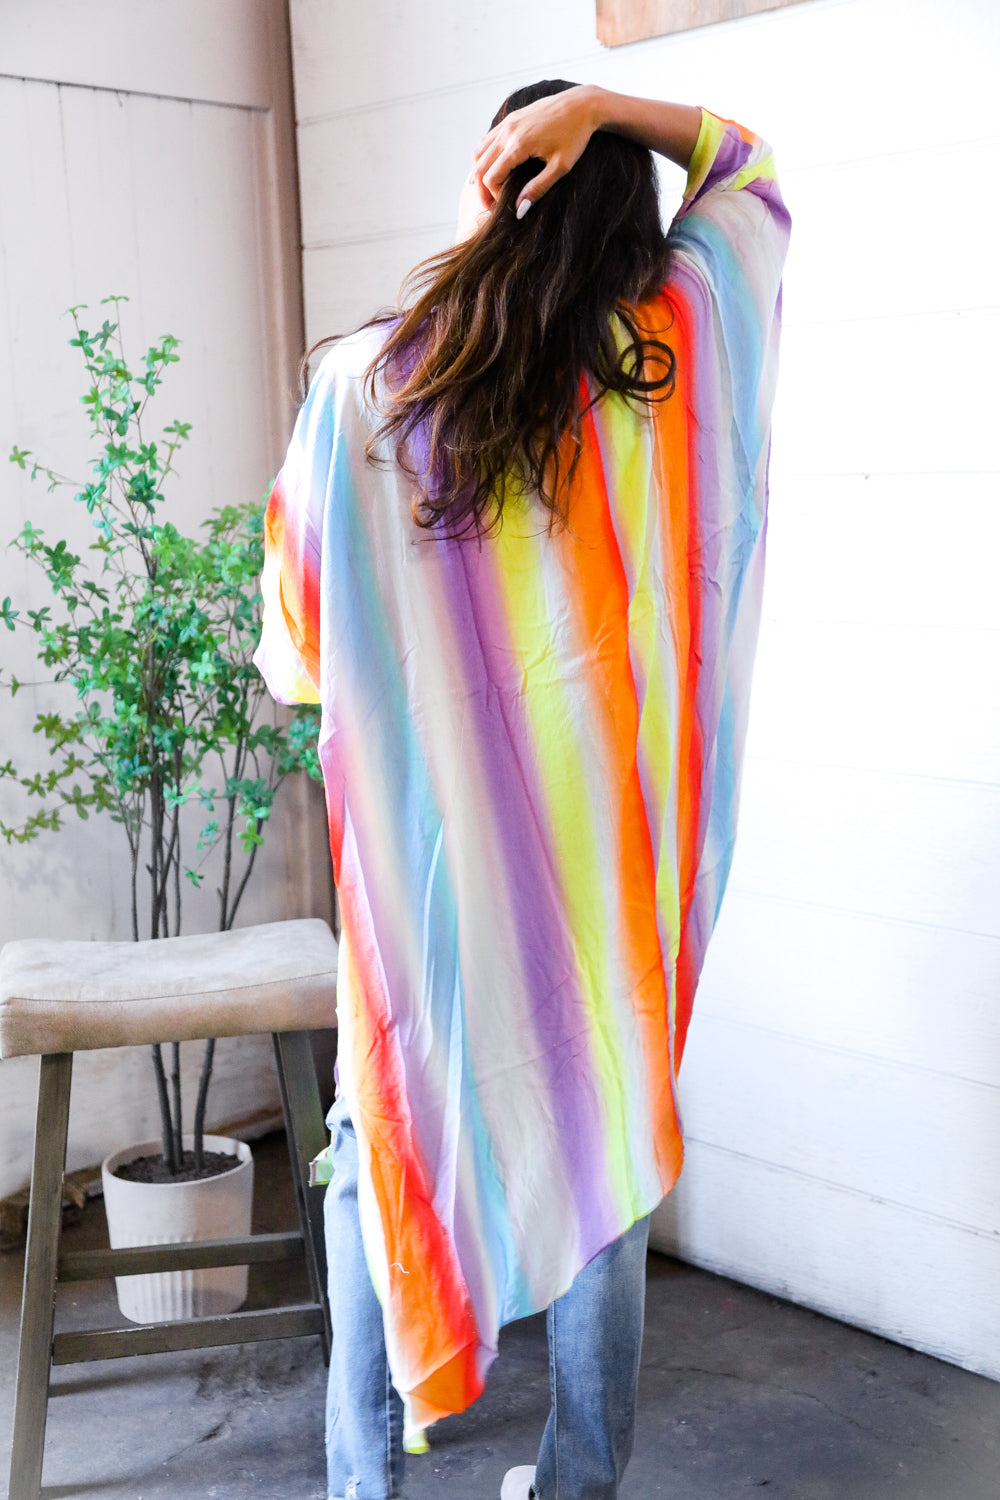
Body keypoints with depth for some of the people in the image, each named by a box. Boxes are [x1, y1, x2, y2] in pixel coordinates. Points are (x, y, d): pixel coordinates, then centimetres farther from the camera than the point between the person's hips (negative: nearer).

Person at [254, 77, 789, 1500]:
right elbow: (747, 166, 14)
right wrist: (604, 104, -1)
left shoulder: (362, 383, -7)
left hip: (422, 843, -1)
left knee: (385, 1153, 16)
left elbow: (296, 649, -1)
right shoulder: (674, 354, -4)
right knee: (606, 1148, 13)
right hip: (610, 851, 1)